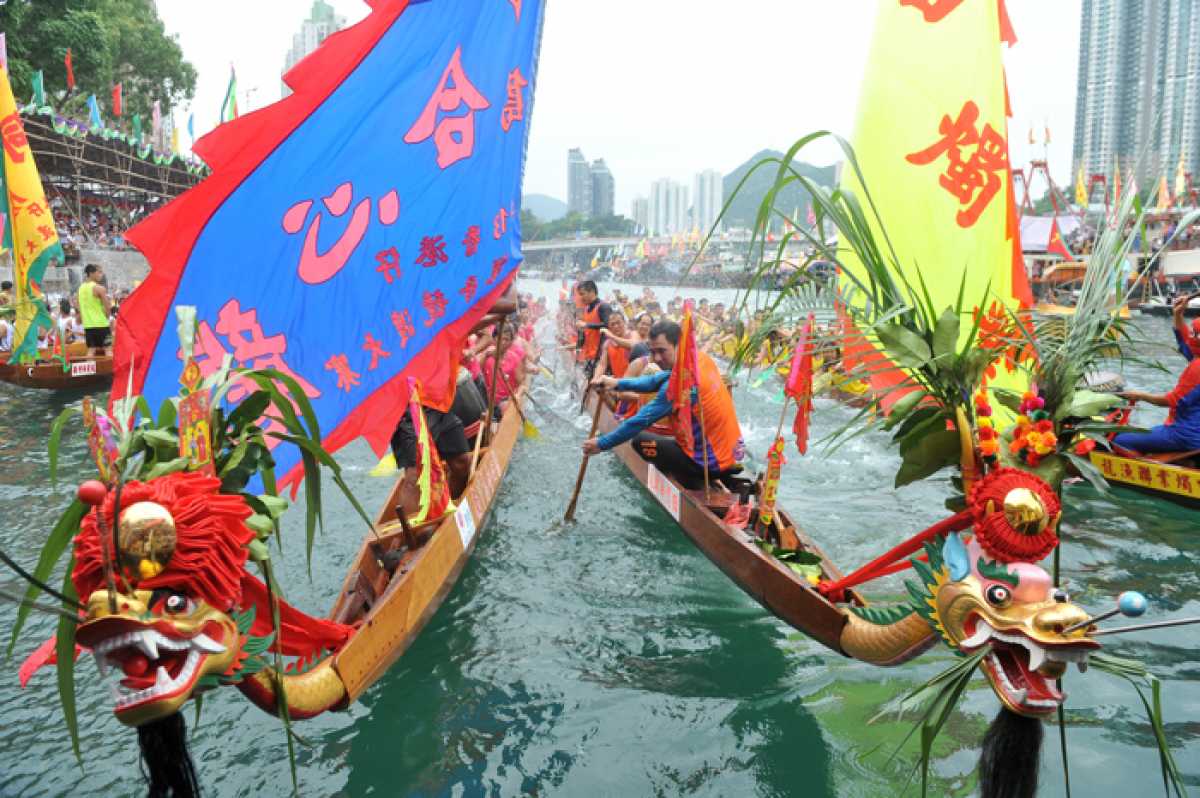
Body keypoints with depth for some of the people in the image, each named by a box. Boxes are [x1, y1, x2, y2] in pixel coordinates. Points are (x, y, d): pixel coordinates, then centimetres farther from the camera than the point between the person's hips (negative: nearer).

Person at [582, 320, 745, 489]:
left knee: (640, 441, 5)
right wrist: (618, 383, 1)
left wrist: (602, 444, -8)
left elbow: (642, 420, -18)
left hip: (713, 462, -7)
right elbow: (659, 381, 9)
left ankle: (695, 481, 1)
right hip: (734, 451, 7)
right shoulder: (702, 358, -1)